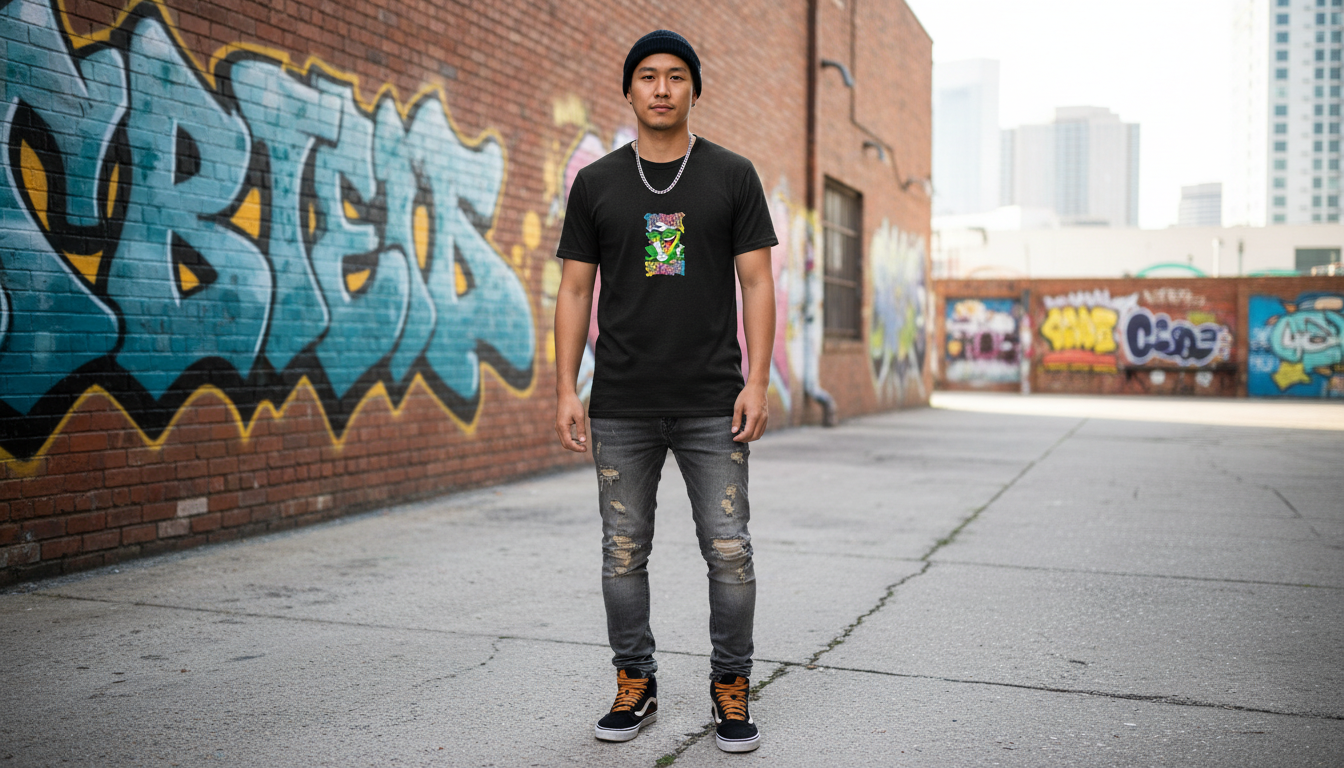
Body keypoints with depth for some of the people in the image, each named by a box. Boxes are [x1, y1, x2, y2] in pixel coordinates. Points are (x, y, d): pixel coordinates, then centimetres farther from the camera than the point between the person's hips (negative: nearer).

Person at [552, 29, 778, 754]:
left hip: (713, 407, -1)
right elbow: (575, 291, 7)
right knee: (623, 553, 8)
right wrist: (566, 390, -2)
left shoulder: (732, 175, 4)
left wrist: (757, 382, -7)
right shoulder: (596, 183, 7)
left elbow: (757, 283, 2)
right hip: (621, 409, 2)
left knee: (729, 553, -1)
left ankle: (730, 689, 17)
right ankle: (635, 686, 24)